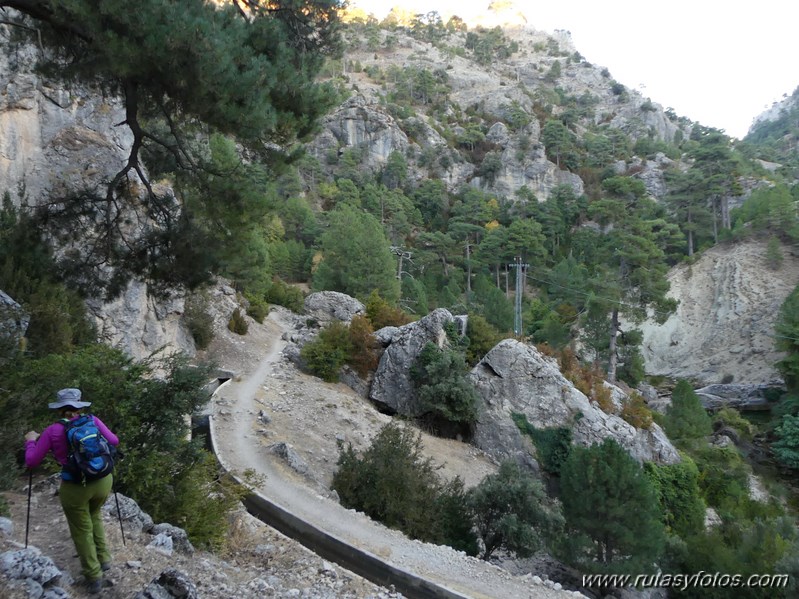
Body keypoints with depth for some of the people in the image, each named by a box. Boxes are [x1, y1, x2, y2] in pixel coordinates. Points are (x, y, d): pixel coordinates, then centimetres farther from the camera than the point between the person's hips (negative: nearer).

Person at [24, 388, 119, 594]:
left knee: (82, 530, 16)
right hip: (103, 481, 3)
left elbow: (31, 462, 0)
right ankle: (103, 559, 36)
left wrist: (30, 441, 17)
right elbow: (114, 441, 5)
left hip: (75, 488, -3)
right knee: (94, 515, 32)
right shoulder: (92, 420, -3)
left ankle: (94, 577, 25)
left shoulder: (52, 431, -9)